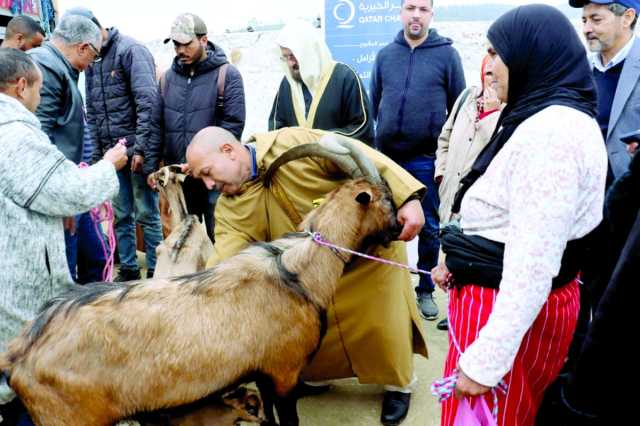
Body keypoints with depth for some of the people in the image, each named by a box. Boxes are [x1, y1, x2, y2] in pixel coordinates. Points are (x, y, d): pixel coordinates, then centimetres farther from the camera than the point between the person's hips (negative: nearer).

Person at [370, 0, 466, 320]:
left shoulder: (446, 54, -1)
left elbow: (459, 108, 1)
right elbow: (372, 104, 12)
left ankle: (426, 290, 23)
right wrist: (372, 145, 10)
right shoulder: (385, 55, 7)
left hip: (428, 159, -2)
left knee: (429, 228, 8)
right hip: (387, 157, 3)